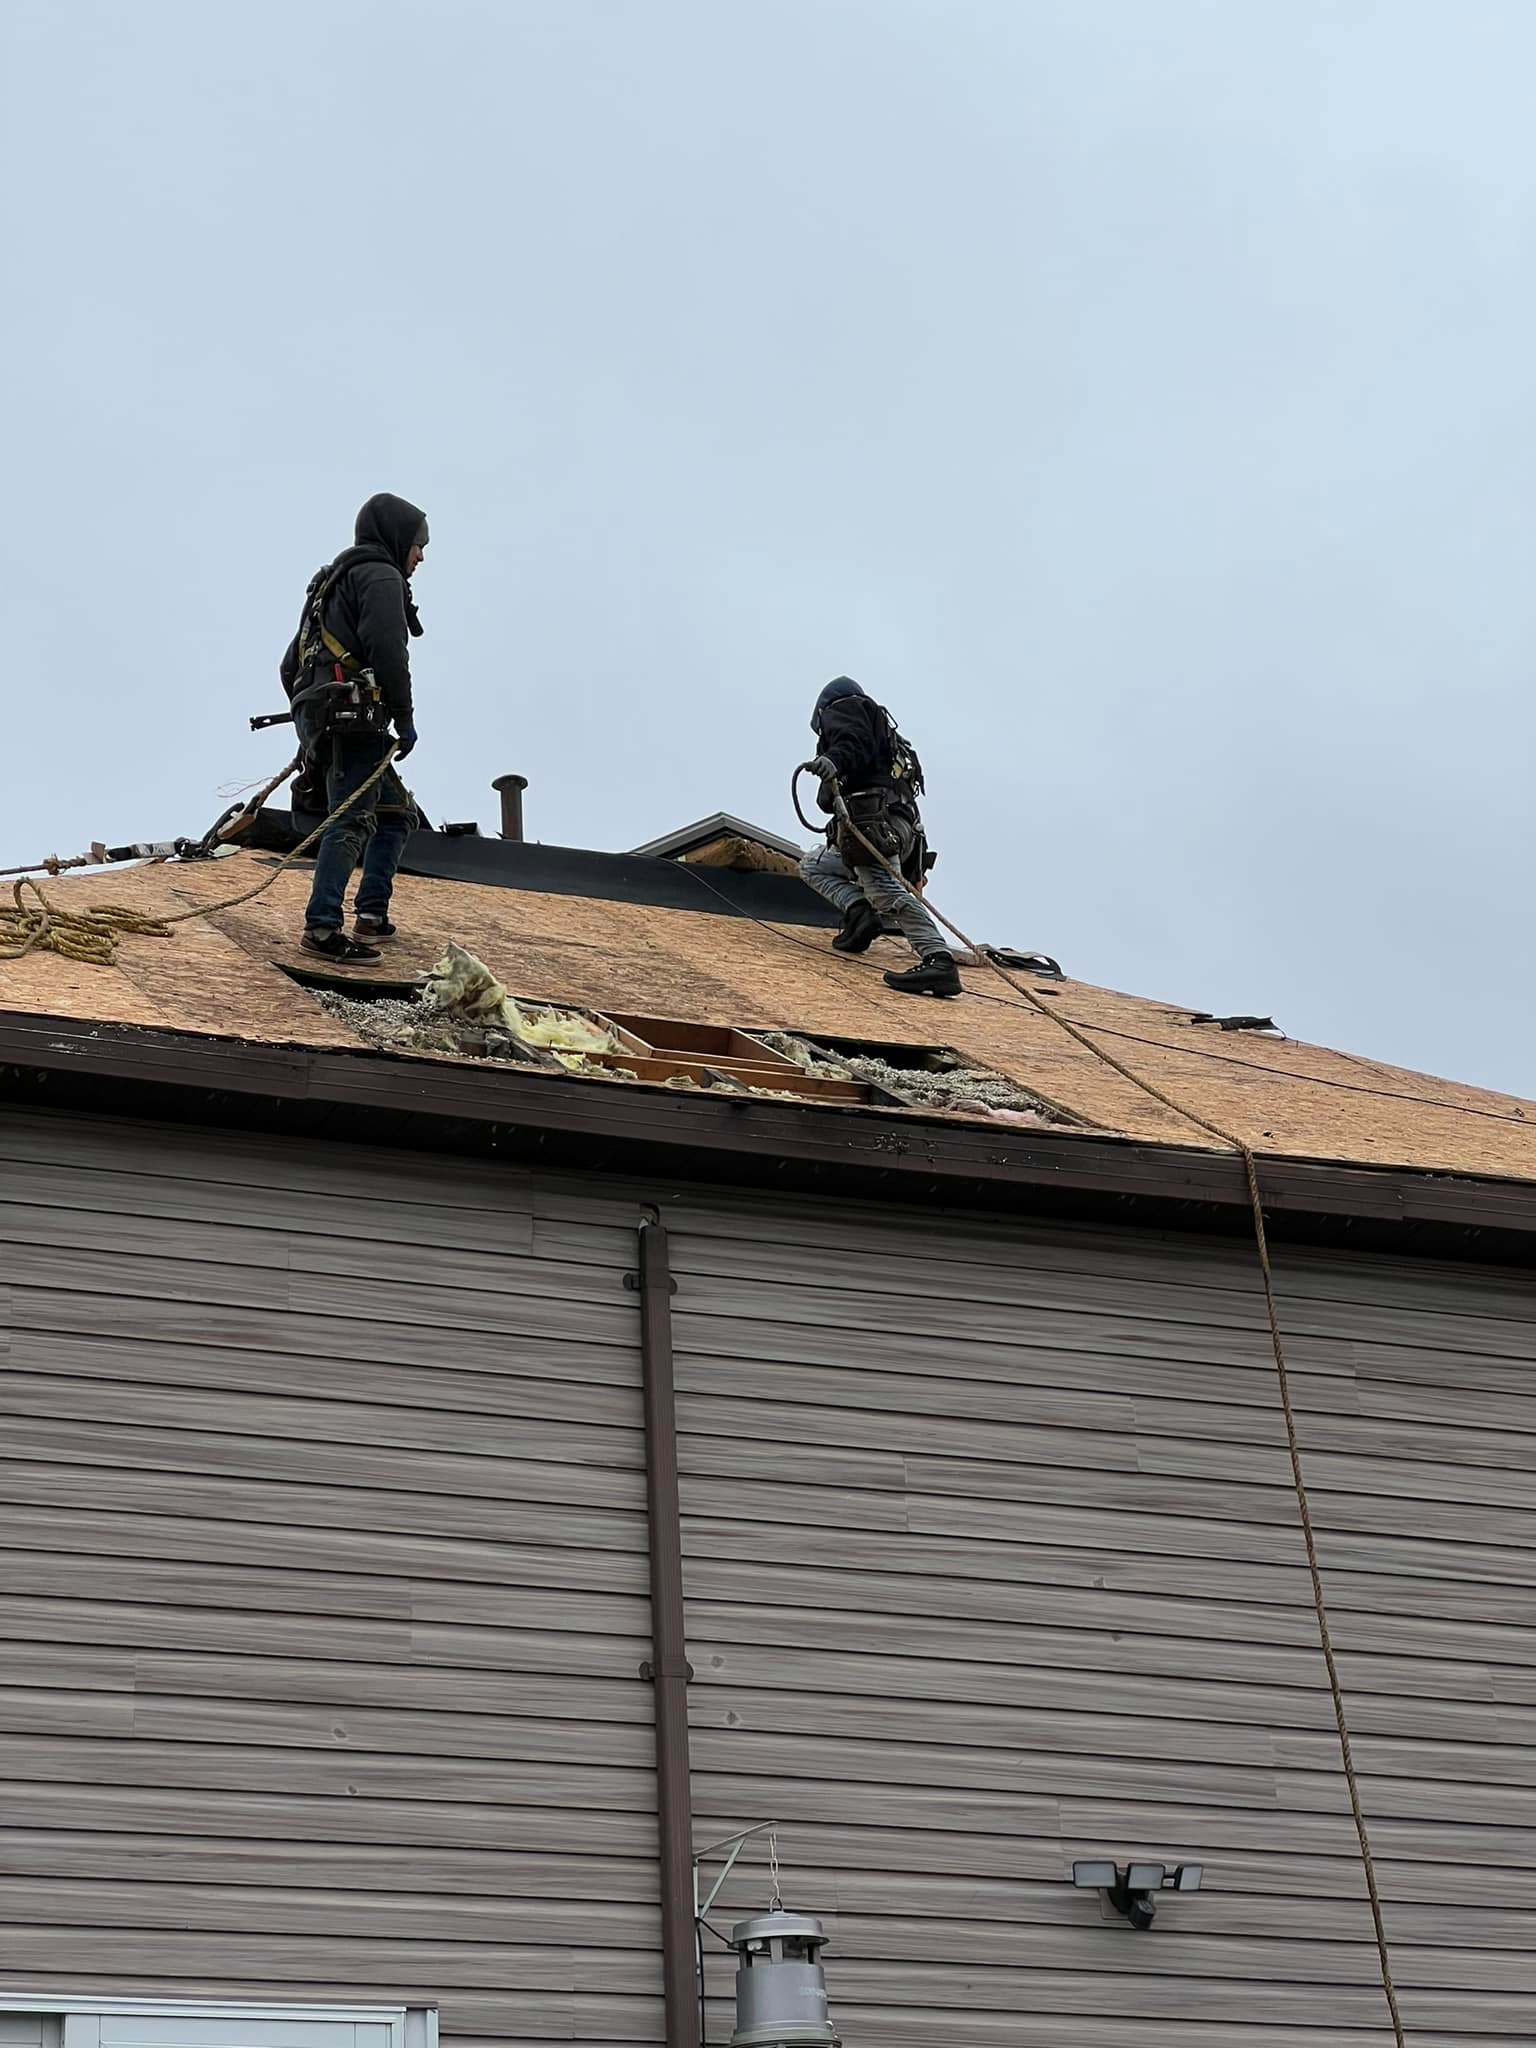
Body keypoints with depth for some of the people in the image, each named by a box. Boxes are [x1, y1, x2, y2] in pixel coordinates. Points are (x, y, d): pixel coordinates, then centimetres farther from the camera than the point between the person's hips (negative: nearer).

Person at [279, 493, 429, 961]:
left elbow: (290, 665, 29)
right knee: (353, 820, -17)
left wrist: (309, 722, 30)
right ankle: (322, 926, -27)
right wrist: (404, 716, -14)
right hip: (354, 716, -10)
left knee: (398, 814, 17)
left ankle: (372, 913, 10)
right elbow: (387, 648, -17)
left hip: (318, 719, 10)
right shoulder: (381, 576, -1)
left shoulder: (333, 582, 29)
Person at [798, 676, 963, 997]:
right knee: (813, 865, 24)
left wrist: (836, 759, -33)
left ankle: (939, 961, -41)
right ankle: (859, 910, 1)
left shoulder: (840, 709, 14)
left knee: (884, 890, -27)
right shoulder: (880, 724, 39)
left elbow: (857, 743, -10)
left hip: (873, 818, -10)